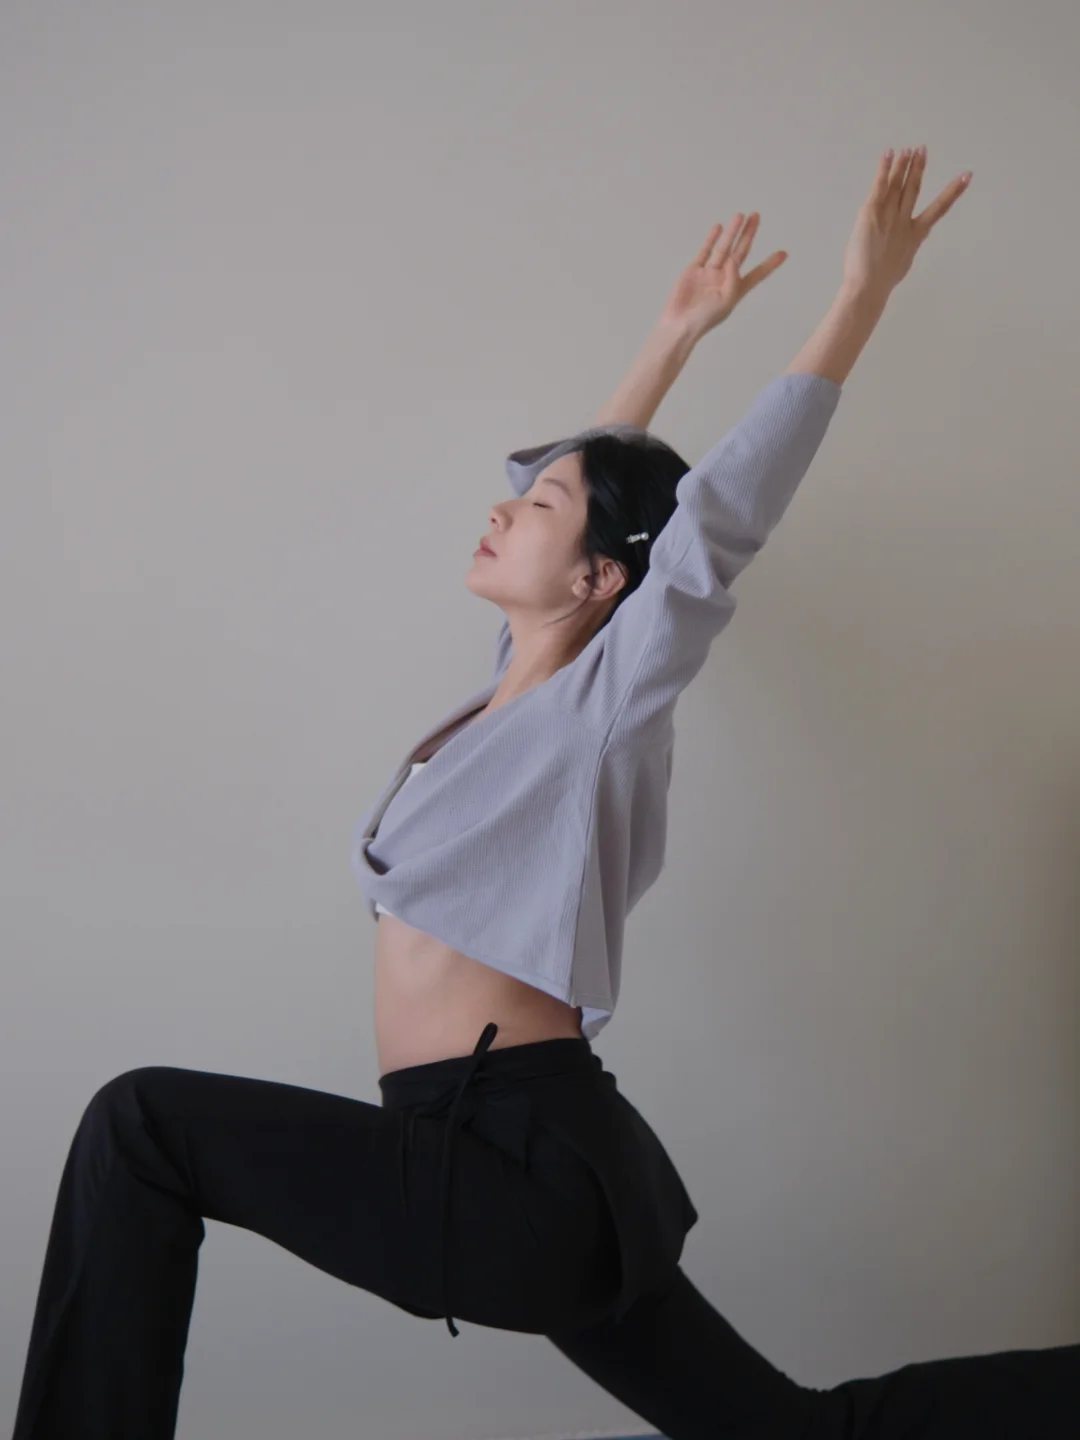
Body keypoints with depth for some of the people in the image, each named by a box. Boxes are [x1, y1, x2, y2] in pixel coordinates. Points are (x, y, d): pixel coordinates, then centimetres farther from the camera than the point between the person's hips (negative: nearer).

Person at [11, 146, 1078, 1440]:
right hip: (546, 1178, 9)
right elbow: (590, 477, 23)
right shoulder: (523, 689, 12)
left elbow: (724, 508, -15)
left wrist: (867, 288, -13)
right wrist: (676, 333, 28)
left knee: (139, 1124, -9)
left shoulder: (607, 703, -8)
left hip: (521, 1176, -9)